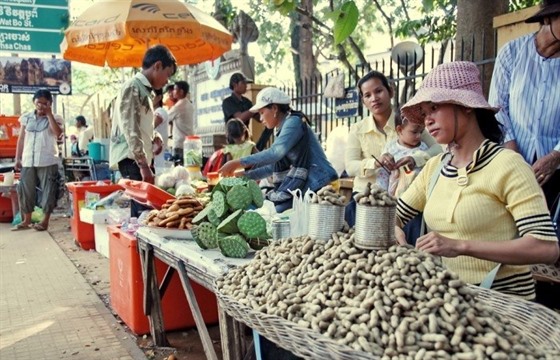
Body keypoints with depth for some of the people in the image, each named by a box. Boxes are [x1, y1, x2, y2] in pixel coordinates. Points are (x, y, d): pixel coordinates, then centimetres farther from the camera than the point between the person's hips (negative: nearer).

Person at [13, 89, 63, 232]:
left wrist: (49, 114, -14)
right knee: (26, 190, 7)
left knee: (48, 190, 0)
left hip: (47, 161, -3)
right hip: (28, 160, 4)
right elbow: (21, 139, 12)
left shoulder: (55, 118, 1)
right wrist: (17, 158, 8)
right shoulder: (26, 117, 10)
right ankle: (26, 220, 19)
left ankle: (45, 220, 10)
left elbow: (58, 133, -19)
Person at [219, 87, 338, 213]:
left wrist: (238, 163, -24)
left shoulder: (293, 122, -10)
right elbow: (274, 166, 21)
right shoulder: (283, 129, 19)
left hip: (316, 186, -9)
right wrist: (246, 175, 13)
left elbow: (274, 153, -25)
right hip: (305, 188, 9)